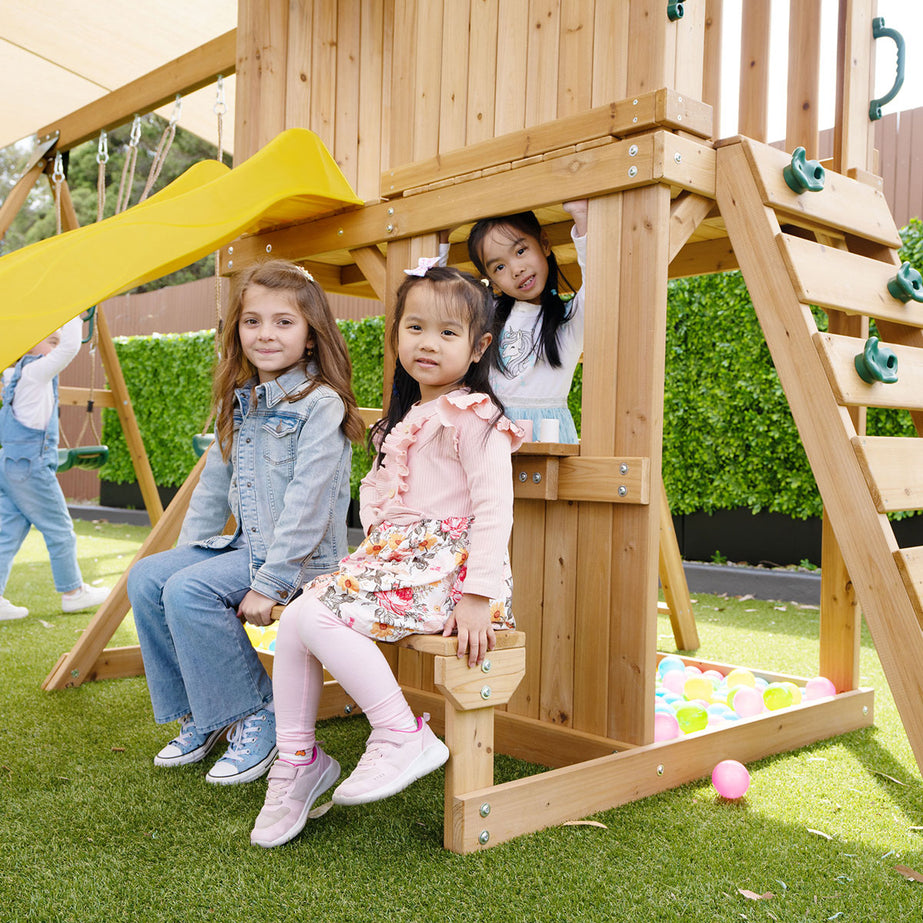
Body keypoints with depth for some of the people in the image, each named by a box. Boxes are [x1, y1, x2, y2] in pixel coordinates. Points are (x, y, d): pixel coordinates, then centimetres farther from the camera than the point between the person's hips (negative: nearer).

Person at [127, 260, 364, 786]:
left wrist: (270, 583, -23)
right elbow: (215, 483, 20)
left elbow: (308, 501, -21)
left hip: (303, 558, -8)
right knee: (147, 577, 0)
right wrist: (189, 547, 12)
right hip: (244, 545, 9)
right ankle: (200, 714, 11)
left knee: (189, 591, -24)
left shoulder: (321, 404, -15)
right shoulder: (240, 403, 12)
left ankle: (258, 718, -7)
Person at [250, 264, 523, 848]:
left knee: (321, 616, -24)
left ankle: (404, 736, -15)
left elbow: (494, 509, -16)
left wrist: (478, 596, -23)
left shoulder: (475, 418, -7)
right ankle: (297, 759, 5)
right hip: (393, 555, 9)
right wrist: (371, 557, 14)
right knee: (294, 620, -6)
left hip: (446, 566, -9)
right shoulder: (406, 417, 21)